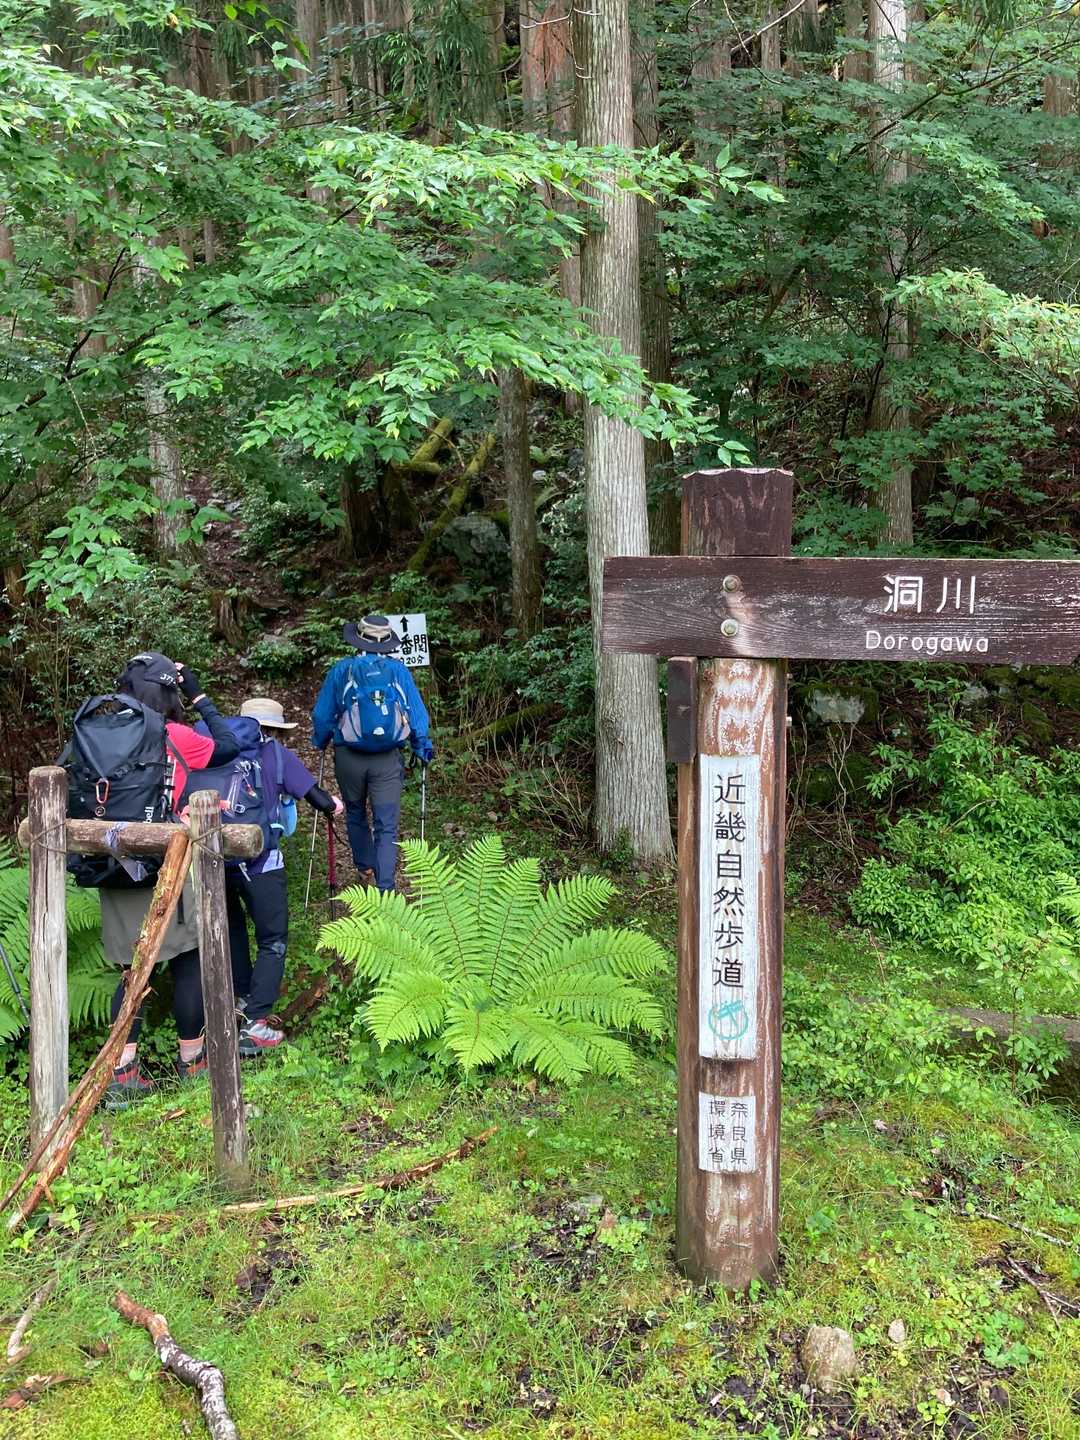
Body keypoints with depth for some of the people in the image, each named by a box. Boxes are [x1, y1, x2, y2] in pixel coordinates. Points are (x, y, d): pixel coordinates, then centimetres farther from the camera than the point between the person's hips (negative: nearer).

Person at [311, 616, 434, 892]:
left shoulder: (341, 670, -3)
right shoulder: (398, 670, -2)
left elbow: (321, 715, 5)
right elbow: (417, 713, 2)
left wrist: (320, 744, 22)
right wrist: (423, 748, 15)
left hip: (348, 757, 1)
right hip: (389, 759, -1)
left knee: (355, 814, 25)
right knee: (387, 825, 2)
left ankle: (365, 865, 42)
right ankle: (385, 888, -6)